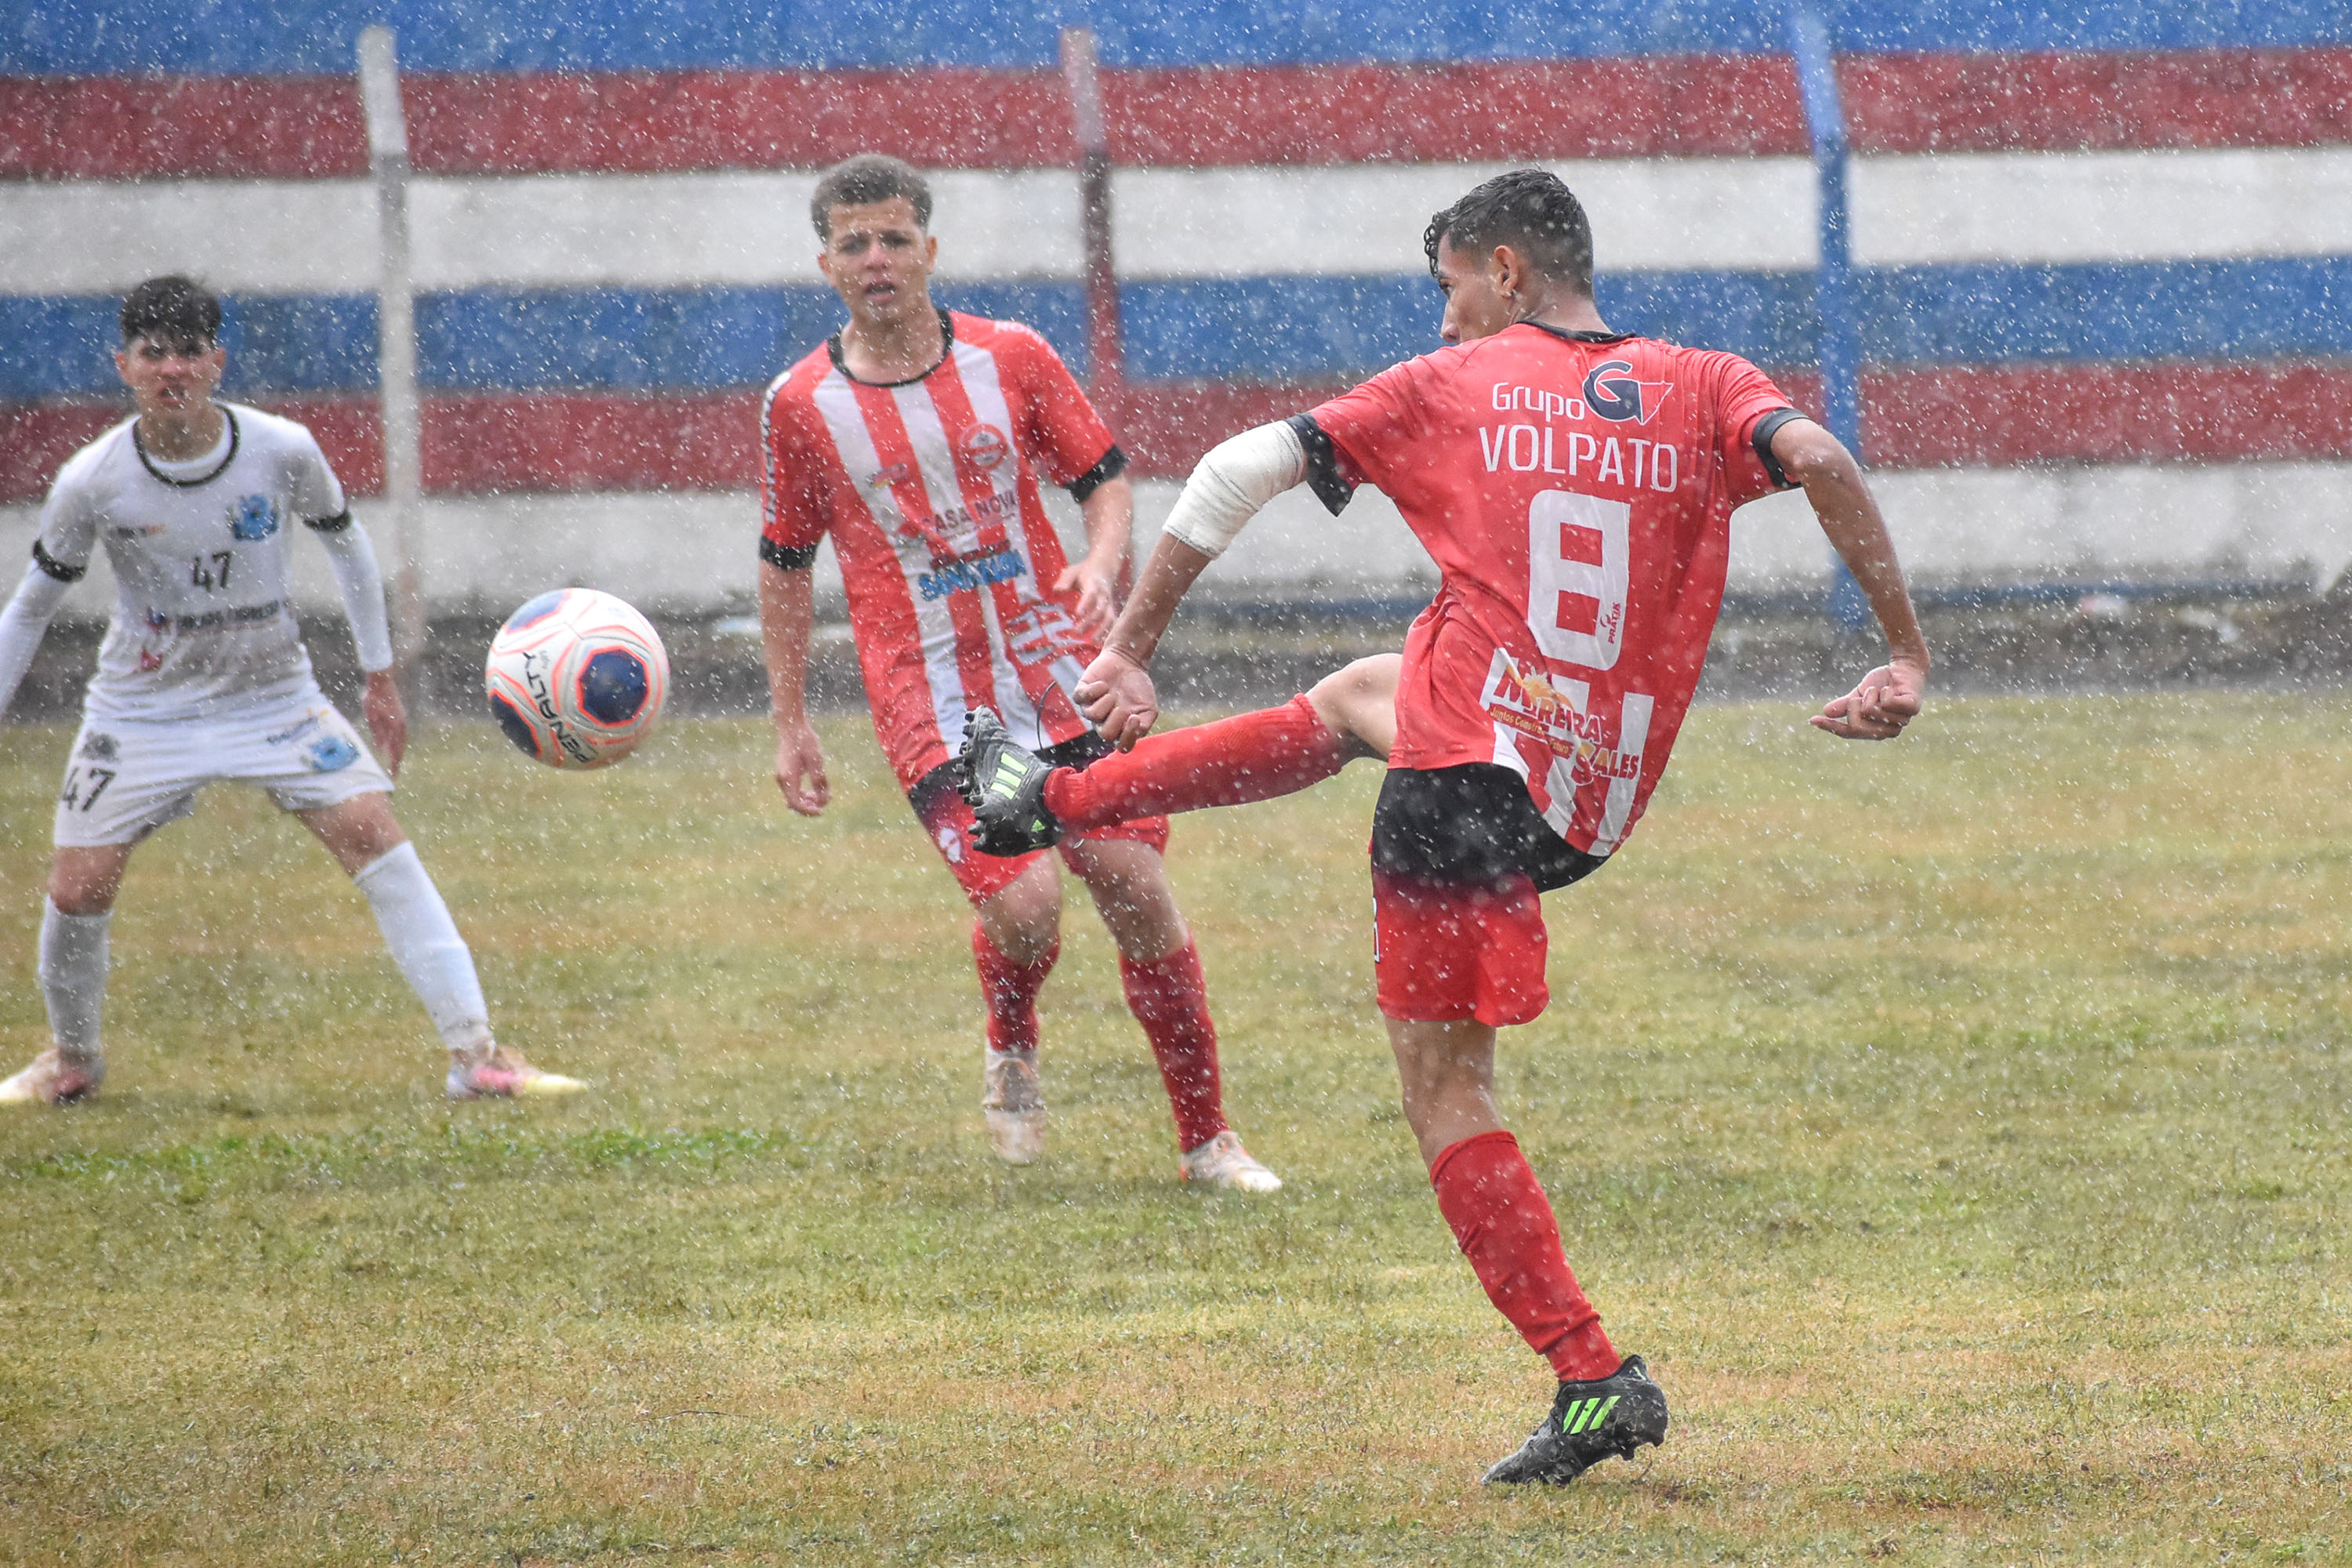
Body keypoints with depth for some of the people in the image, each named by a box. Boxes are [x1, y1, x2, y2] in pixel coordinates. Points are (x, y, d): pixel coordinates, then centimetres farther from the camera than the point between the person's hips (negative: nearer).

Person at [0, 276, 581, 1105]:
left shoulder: (283, 451, -14)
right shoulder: (91, 483, -15)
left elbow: (344, 542, 6)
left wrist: (380, 679, 9)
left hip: (275, 695, 0)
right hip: (142, 709, 0)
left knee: (374, 831, -16)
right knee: (77, 890, -7)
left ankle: (475, 1053, -15)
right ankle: (72, 1059, 25)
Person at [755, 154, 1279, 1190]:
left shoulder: (1012, 359, 2)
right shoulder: (801, 406, 0)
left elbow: (1106, 482, 10)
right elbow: (785, 568, 11)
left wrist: (1100, 567, -12)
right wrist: (790, 725, 9)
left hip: (1061, 674, 2)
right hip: (931, 708, -2)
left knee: (1138, 892, -3)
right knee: (1022, 905, -19)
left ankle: (1205, 1140, 9)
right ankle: (1011, 1052, 16)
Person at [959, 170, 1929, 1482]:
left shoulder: (1452, 389, 3)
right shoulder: (1706, 390, 8)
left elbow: (1242, 472, 1)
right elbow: (1817, 457, -12)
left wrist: (1134, 647, 11)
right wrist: (1908, 655, -11)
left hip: (1472, 771, -5)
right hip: (1601, 806, 5)